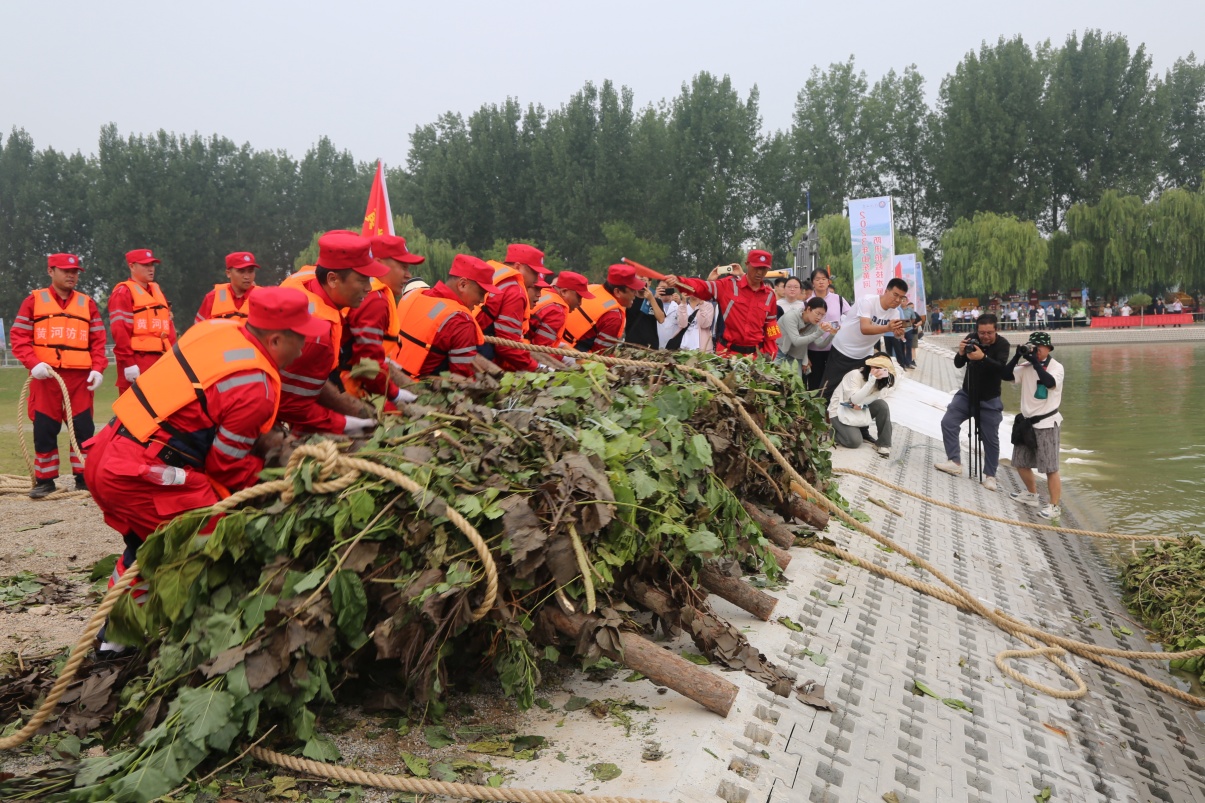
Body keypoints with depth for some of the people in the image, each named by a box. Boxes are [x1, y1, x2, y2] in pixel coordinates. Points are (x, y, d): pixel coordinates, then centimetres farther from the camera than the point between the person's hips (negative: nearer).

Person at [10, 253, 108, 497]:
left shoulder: (87, 303, 12)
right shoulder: (34, 300, 6)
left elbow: (98, 341, 9)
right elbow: (19, 337, 1)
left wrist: (98, 369, -4)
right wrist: (33, 363, -14)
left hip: (80, 377, 1)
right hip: (45, 377, -1)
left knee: (83, 428, 1)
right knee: (44, 429, 2)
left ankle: (84, 477, 10)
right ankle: (45, 481, 11)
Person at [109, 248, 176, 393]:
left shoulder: (157, 291, 21)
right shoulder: (123, 292, -4)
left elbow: (169, 326, 19)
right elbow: (119, 330, -13)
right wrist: (128, 362, -19)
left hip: (160, 359, 8)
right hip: (136, 362, -8)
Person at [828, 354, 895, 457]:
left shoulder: (880, 380, -4)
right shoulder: (855, 375, -24)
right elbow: (855, 400, -32)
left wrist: (861, 404, -30)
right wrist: (872, 379, -40)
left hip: (860, 410, 6)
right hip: (840, 411, -6)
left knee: (882, 405, -21)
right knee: (855, 441, -24)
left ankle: (883, 443, -10)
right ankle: (835, 431, 8)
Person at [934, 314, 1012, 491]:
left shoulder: (1002, 344, -17)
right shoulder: (972, 339, -8)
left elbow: (1002, 368, -32)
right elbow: (958, 364, -9)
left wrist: (983, 357, -47)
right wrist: (961, 353, -31)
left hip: (989, 400, -3)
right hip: (966, 394, 3)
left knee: (990, 438, 1)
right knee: (948, 422, -10)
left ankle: (990, 476, 11)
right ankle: (955, 463, -6)